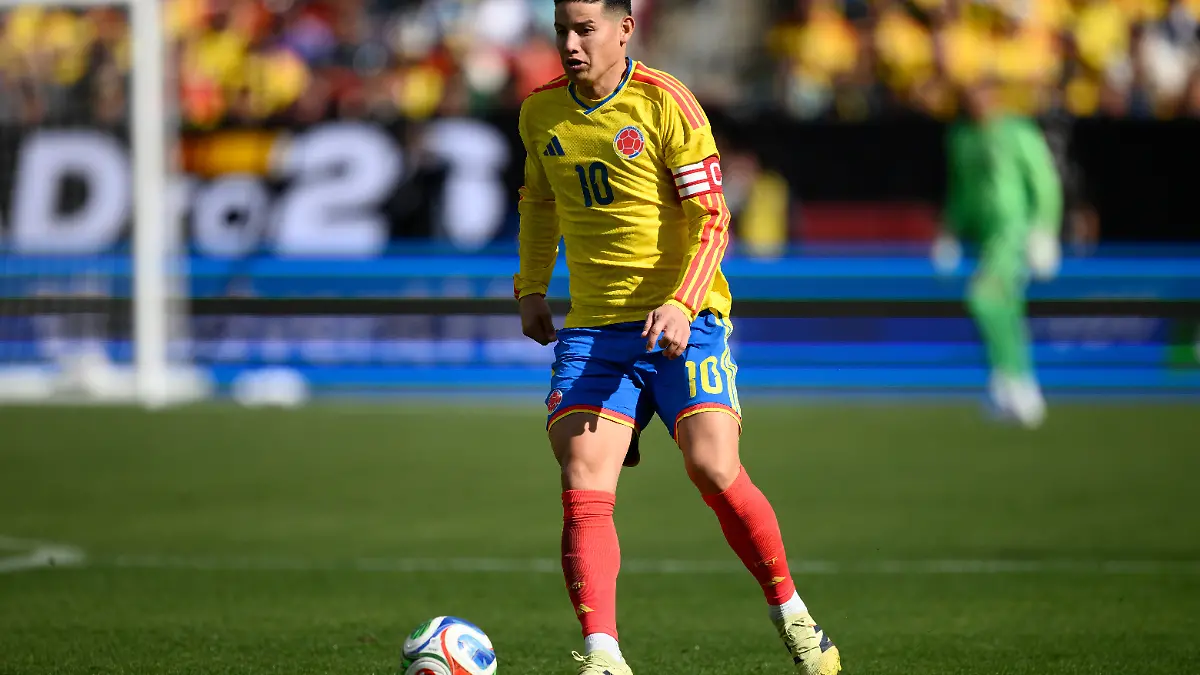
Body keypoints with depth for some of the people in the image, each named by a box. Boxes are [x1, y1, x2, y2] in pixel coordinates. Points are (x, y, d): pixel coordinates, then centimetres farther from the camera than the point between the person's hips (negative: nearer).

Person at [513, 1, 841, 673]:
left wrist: (680, 304, -22)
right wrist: (532, 288, 17)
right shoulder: (541, 112, 8)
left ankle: (793, 618, 9)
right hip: (592, 327, 4)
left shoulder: (666, 103, -9)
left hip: (684, 317, -4)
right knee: (584, 490, -12)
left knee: (716, 472, -14)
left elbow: (711, 215, -10)